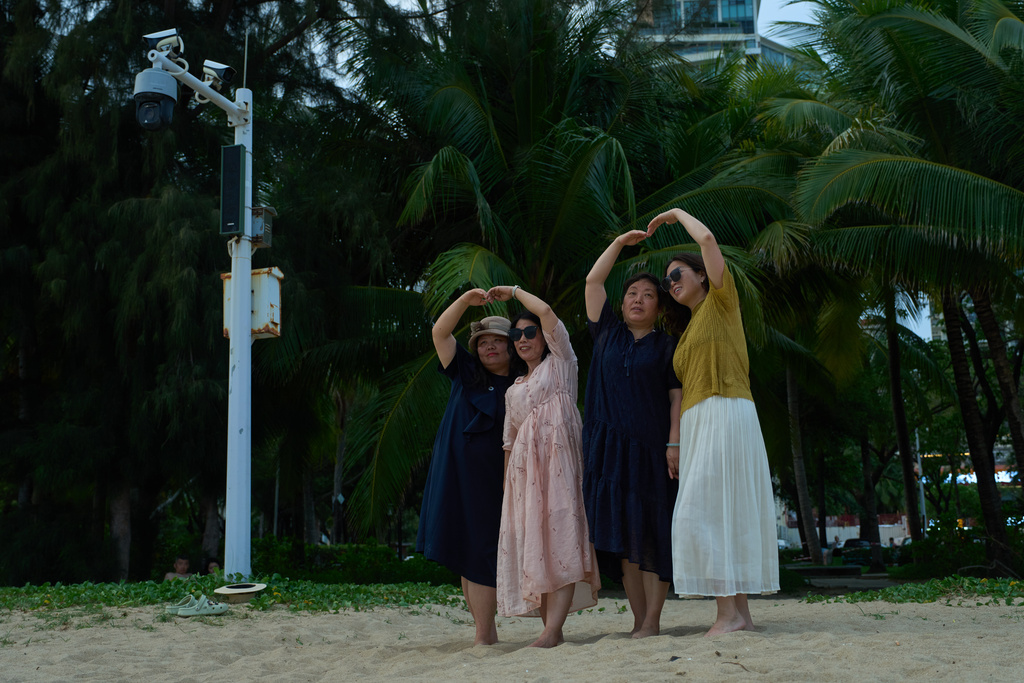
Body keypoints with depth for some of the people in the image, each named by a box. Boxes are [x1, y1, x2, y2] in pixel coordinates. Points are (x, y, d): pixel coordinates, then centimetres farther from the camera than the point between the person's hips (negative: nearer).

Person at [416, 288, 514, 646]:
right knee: (463, 556, 7)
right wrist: (465, 301, -9)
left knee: (480, 556, -5)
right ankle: (486, 631, 17)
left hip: (488, 480, -4)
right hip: (453, 476, 4)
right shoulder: (466, 373, 10)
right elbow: (439, 333, 3)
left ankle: (483, 637, 1)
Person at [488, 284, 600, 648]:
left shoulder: (559, 364, 12)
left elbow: (546, 311, -1)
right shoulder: (513, 391, 27)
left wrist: (514, 291, 13)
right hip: (524, 465, 6)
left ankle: (551, 631, -28)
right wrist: (506, 485, 15)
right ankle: (551, 628, -2)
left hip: (558, 455, -6)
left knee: (560, 538, -18)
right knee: (532, 546, -4)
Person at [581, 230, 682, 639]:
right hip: (608, 448, 3)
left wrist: (674, 442, -11)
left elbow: (678, 395, 0)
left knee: (651, 532, -7)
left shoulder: (667, 347, 9)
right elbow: (593, 281, 15)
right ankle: (639, 619, 4)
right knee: (621, 534, 0)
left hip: (650, 449, -3)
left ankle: (652, 622, -7)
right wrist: (620, 243, 14)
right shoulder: (607, 335, 16)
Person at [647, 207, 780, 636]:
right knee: (726, 518, 4)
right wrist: (677, 444, 13)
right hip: (700, 424, 9)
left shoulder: (721, 299, 4)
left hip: (725, 415, -9)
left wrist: (676, 213, 8)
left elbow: (707, 239, -9)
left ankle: (728, 614, -19)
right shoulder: (689, 331, 25)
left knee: (704, 513, -16)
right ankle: (740, 615, 4)